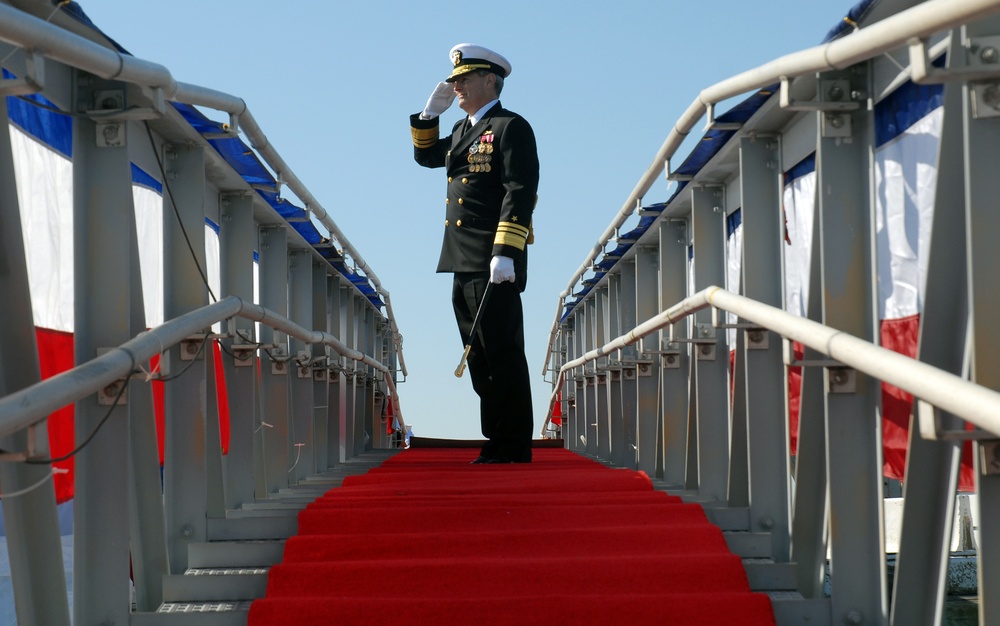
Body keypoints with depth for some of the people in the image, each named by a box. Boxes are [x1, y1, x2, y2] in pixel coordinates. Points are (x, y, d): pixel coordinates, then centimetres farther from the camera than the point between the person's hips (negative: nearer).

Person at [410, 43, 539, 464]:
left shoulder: (511, 127, -6)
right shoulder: (463, 130, 20)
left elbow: (519, 193, -14)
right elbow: (426, 156, 35)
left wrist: (504, 254, -23)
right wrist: (430, 112, 19)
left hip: (495, 264, -9)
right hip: (463, 263, 9)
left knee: (503, 354, -7)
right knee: (480, 358, 9)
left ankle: (515, 447, -4)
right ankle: (496, 442, 15)